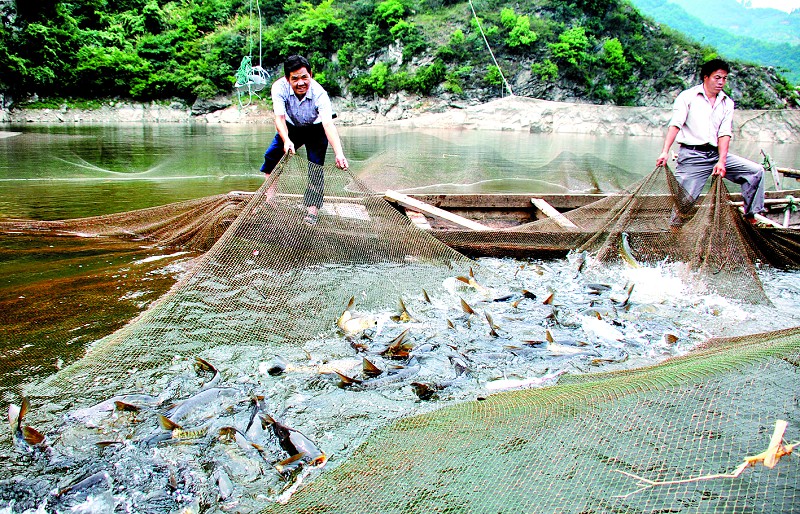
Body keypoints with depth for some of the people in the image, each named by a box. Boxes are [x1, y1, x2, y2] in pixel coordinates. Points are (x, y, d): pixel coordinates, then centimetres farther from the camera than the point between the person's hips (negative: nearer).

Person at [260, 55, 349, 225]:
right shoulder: (279, 87, -29)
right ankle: (268, 199, 6)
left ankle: (312, 211, -5)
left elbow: (328, 124, -46)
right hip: (291, 127, 3)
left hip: (316, 129, -2)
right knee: (272, 156, -8)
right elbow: (279, 117, -33)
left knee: (316, 168, -13)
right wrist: (286, 140, -53)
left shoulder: (319, 93, -36)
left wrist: (339, 153, -60)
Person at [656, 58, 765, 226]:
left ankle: (751, 217, -2)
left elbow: (724, 133, 4)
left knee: (756, 171, -7)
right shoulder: (687, 96, 2)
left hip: (716, 154, 5)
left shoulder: (727, 103, 14)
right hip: (692, 155, -4)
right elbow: (675, 124, -11)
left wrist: (721, 161, -11)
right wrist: (665, 152, -25)